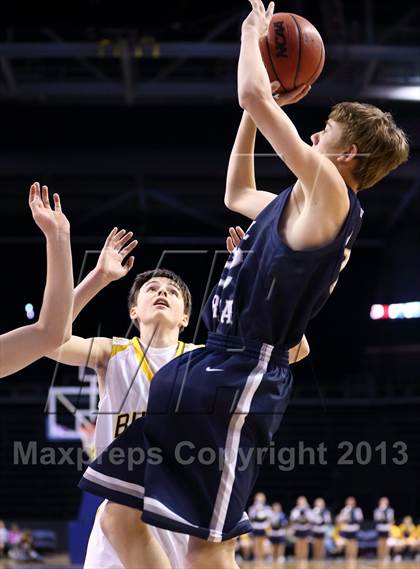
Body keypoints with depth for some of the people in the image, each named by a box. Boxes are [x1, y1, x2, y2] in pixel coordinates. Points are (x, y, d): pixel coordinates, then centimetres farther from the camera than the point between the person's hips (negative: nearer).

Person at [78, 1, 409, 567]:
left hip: (242, 380, -10)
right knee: (121, 517, 9)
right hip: (208, 367, 10)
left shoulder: (331, 197, -10)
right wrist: (256, 112, 32)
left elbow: (254, 95, -14)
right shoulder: (295, 204, 19)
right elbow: (237, 194, 40)